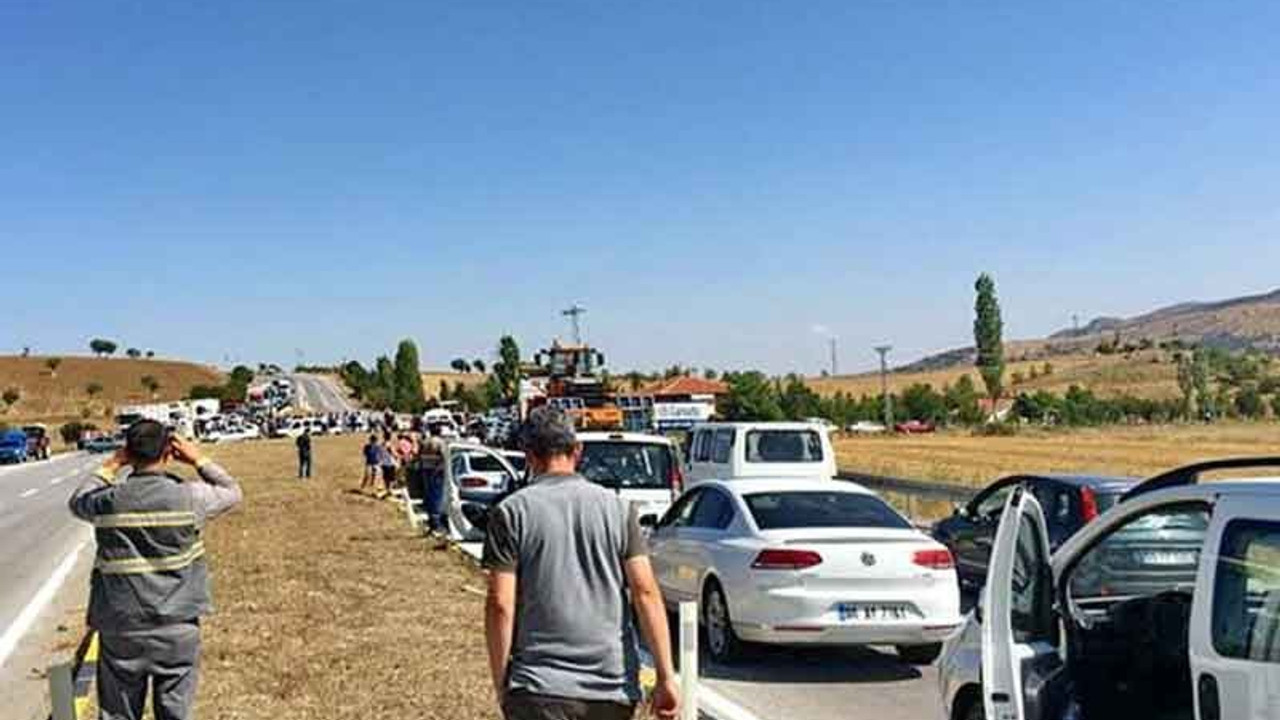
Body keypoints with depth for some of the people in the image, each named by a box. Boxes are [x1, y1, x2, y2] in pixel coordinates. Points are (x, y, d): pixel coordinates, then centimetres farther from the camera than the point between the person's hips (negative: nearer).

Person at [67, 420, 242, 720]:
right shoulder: (188, 497, -13)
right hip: (177, 626, -1)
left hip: (120, 629, 1)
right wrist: (199, 460, 7)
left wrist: (111, 466, 14)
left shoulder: (109, 502, -9)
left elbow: (77, 502, 15)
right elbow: (232, 492, 6)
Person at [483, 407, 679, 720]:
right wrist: (666, 677, -2)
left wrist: (501, 684, 2)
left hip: (539, 691, -3)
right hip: (614, 686, 3)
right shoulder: (617, 508, 4)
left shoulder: (511, 513, -3)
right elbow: (646, 594, -2)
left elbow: (500, 604, -7)